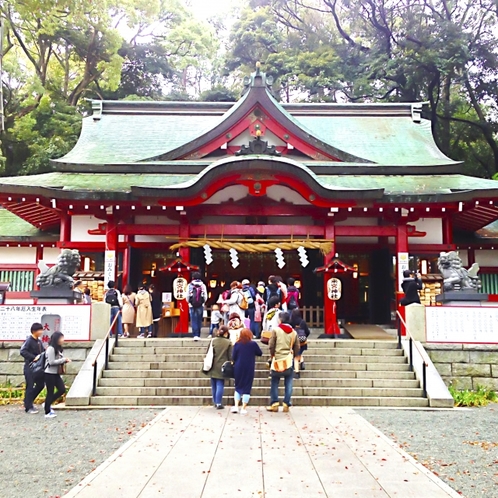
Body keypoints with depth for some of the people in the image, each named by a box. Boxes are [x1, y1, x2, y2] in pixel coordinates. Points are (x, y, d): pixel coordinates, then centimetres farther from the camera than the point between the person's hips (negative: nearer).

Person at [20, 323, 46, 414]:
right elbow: (23, 351, -22)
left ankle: (29, 401, 29)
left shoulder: (39, 341, 9)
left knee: (41, 384, 11)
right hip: (30, 366, -7)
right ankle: (28, 407, 9)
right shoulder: (29, 341, -13)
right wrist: (34, 357, -29)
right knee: (30, 386, -2)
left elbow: (43, 351, 14)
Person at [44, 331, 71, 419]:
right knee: (50, 392, 0)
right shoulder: (51, 349, -17)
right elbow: (51, 362, -21)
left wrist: (64, 360, -3)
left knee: (62, 389, 6)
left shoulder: (58, 349, 11)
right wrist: (64, 360, -17)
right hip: (50, 374, -9)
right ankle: (47, 413, 11)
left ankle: (48, 404, 21)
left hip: (56, 373, 9)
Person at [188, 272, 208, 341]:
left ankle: (195, 335, -9)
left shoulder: (190, 285, -2)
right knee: (199, 321, 9)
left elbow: (187, 295, -1)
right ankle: (198, 335, 11)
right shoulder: (203, 285, 0)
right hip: (201, 305, 1)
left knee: (193, 321, 1)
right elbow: (205, 296, 1)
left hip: (192, 305, -1)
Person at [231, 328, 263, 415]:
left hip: (238, 369, 2)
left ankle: (236, 406, 8)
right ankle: (243, 409, 5)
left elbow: (233, 357, -3)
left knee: (238, 387, 16)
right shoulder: (253, 344, -9)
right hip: (249, 369, -2)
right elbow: (260, 353, 5)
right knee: (247, 388, 5)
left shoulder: (237, 344, -5)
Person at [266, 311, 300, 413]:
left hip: (277, 360, -2)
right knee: (288, 384, 7)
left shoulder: (276, 330, -7)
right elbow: (297, 349, 6)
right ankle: (286, 405, 7)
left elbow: (271, 346, -7)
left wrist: (272, 355, 9)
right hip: (289, 361, 2)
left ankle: (274, 404, 8)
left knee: (274, 383, 8)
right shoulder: (294, 332, 3)